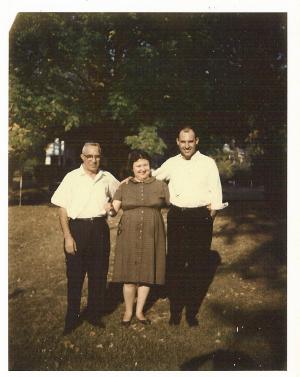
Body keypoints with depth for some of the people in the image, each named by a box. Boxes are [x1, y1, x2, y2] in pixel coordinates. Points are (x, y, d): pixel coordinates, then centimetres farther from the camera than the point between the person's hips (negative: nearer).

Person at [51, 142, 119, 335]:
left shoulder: (107, 178, 8)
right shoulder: (72, 177, -1)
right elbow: (63, 208, -3)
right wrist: (68, 236, -9)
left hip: (100, 228, 3)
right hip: (77, 228, -3)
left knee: (99, 274, 9)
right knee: (75, 275, 4)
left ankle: (94, 314, 26)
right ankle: (72, 318, 18)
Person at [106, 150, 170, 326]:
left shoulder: (160, 185, 6)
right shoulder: (124, 186, 8)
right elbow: (114, 208, 3)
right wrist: (110, 209, -20)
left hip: (151, 236, 0)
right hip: (129, 236, 0)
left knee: (147, 273, 7)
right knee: (129, 275, 3)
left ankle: (139, 311, 25)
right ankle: (128, 311, 24)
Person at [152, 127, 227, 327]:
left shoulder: (208, 163, 3)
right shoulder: (171, 163, 10)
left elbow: (216, 190, 0)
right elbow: (152, 177, 23)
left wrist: (214, 210, -11)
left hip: (201, 216, -2)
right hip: (176, 216, 2)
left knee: (197, 265, 5)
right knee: (174, 264, 5)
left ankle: (192, 311, 18)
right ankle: (175, 309, 19)